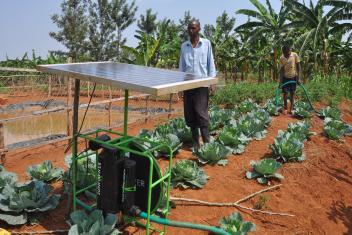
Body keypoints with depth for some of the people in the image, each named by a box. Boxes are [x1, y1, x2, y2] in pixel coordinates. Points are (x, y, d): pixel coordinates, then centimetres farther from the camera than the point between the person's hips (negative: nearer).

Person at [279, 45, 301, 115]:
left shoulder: (295, 55, -10)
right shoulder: (282, 58, -6)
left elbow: (298, 67, -6)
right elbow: (282, 69, -3)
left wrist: (298, 78, -9)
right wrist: (280, 81, -8)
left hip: (293, 77, -1)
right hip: (285, 77, 1)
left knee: (292, 93, 4)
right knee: (285, 93, 1)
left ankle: (291, 109, 8)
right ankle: (285, 108, 12)